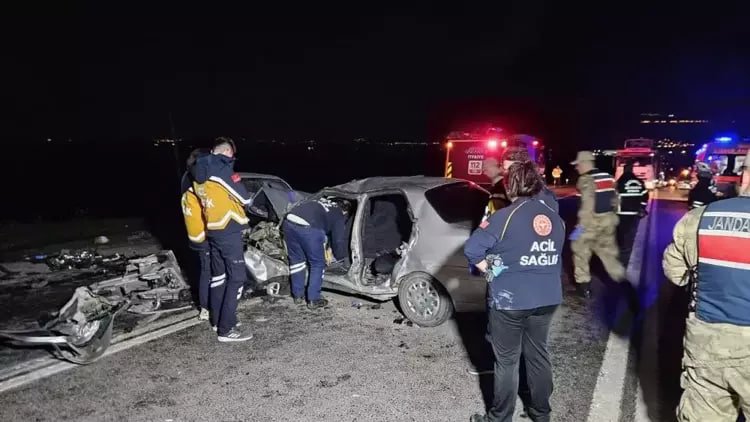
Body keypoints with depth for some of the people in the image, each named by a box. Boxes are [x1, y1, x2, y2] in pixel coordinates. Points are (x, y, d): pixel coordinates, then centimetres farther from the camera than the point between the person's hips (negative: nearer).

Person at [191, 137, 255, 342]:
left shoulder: (197, 173, 11)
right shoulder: (222, 167, -14)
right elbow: (244, 198, -11)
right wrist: (248, 203, 10)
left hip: (212, 230, 9)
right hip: (228, 230, -8)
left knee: (219, 274, 18)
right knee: (237, 276, -3)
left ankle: (217, 320, 28)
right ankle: (227, 329, -1)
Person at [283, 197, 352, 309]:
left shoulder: (322, 202, 35)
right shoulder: (339, 215, 19)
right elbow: (339, 239, 18)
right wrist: (344, 258, 34)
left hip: (289, 222, 6)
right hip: (308, 228, -6)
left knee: (296, 260, 22)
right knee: (318, 264, 13)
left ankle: (298, 296, 31)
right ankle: (313, 300, 16)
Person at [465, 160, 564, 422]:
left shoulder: (507, 216, -16)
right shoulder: (555, 218, 4)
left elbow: (472, 248, -22)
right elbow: (557, 258, 12)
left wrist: (489, 270, -7)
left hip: (510, 301, -6)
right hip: (547, 299, 6)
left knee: (507, 361, 8)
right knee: (538, 354, 21)